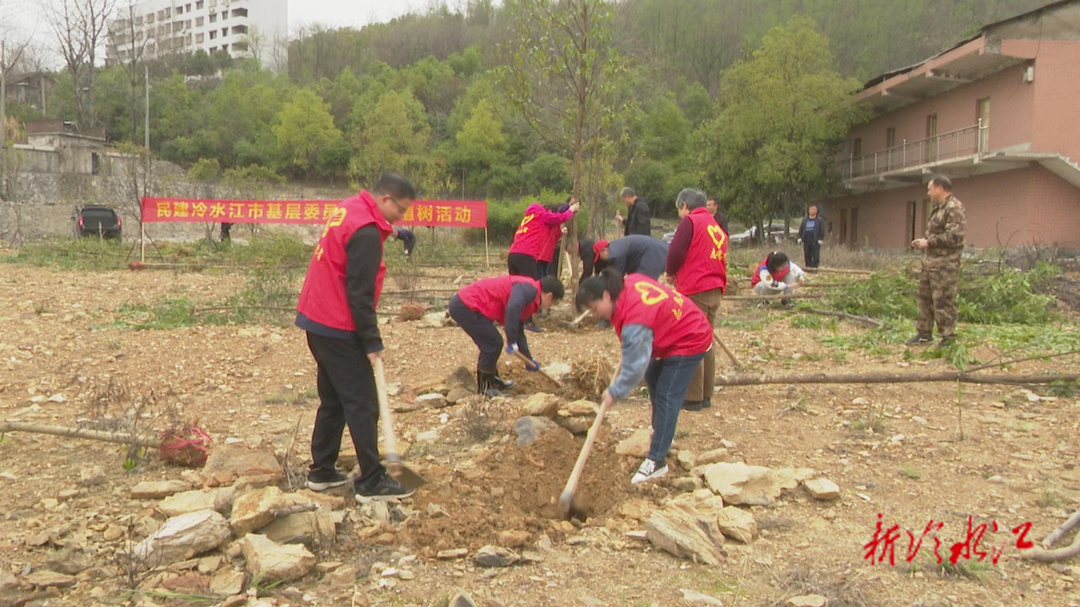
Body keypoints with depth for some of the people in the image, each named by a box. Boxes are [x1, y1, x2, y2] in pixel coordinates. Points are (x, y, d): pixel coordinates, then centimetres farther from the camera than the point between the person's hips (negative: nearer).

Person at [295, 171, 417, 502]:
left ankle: (321, 472, 25)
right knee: (363, 405, -3)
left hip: (317, 322, 10)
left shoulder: (347, 211, 10)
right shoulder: (367, 231, -19)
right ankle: (372, 482, 2)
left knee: (333, 400, 17)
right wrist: (372, 342, -14)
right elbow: (360, 293, -20)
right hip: (339, 329, -10)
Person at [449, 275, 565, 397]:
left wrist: (529, 360, 30)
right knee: (493, 343, -4)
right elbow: (512, 308, -33)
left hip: (464, 304, 10)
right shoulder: (529, 289, -13)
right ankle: (484, 388, 8)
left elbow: (518, 332, 28)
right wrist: (512, 342, -29)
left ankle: (492, 380, 36)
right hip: (464, 306, -10)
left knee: (490, 343, 21)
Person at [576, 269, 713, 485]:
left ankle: (657, 461, -9)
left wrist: (614, 392, -16)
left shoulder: (635, 321, -35)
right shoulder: (629, 282, -11)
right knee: (653, 378, 25)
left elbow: (635, 366, -30)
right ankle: (660, 433, 41)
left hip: (689, 342, -11)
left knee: (666, 398, -12)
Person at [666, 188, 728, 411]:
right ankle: (706, 395, 21)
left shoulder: (690, 221, -5)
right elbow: (720, 258, 17)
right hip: (715, 290, 8)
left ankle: (693, 398, 0)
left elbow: (675, 253, -14)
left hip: (695, 290, -8)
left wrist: (671, 273, 6)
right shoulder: (718, 227, 17)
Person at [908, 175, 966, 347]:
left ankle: (948, 337, 2)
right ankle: (924, 333, 24)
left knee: (943, 300, -6)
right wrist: (922, 241, 10)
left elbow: (954, 236, -23)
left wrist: (928, 242, -17)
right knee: (925, 296, 14)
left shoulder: (954, 209, -14)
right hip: (930, 261, 10)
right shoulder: (937, 208, 18)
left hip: (944, 264, -10)